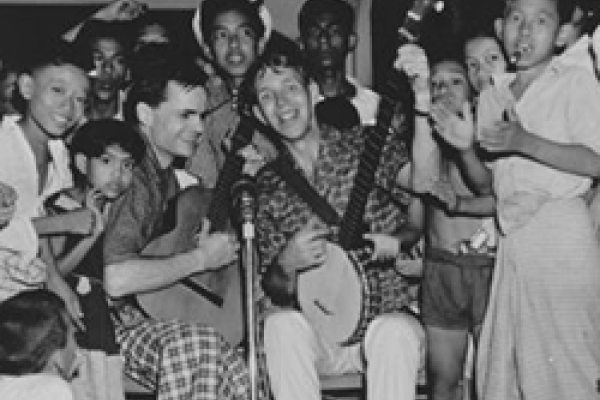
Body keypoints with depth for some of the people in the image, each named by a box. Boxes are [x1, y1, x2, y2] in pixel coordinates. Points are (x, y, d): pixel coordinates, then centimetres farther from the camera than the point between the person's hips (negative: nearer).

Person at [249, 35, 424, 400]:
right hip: (317, 333, 2)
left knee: (396, 332, -35)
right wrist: (286, 264, -16)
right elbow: (270, 290, 6)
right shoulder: (266, 186, 6)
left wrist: (397, 243, -18)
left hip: (386, 316, -1)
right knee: (282, 325, -31)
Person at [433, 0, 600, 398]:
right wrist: (466, 149, -4)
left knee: (565, 366, -5)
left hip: (563, 231, -5)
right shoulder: (491, 98, 16)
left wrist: (525, 142, -19)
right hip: (513, 241, 6)